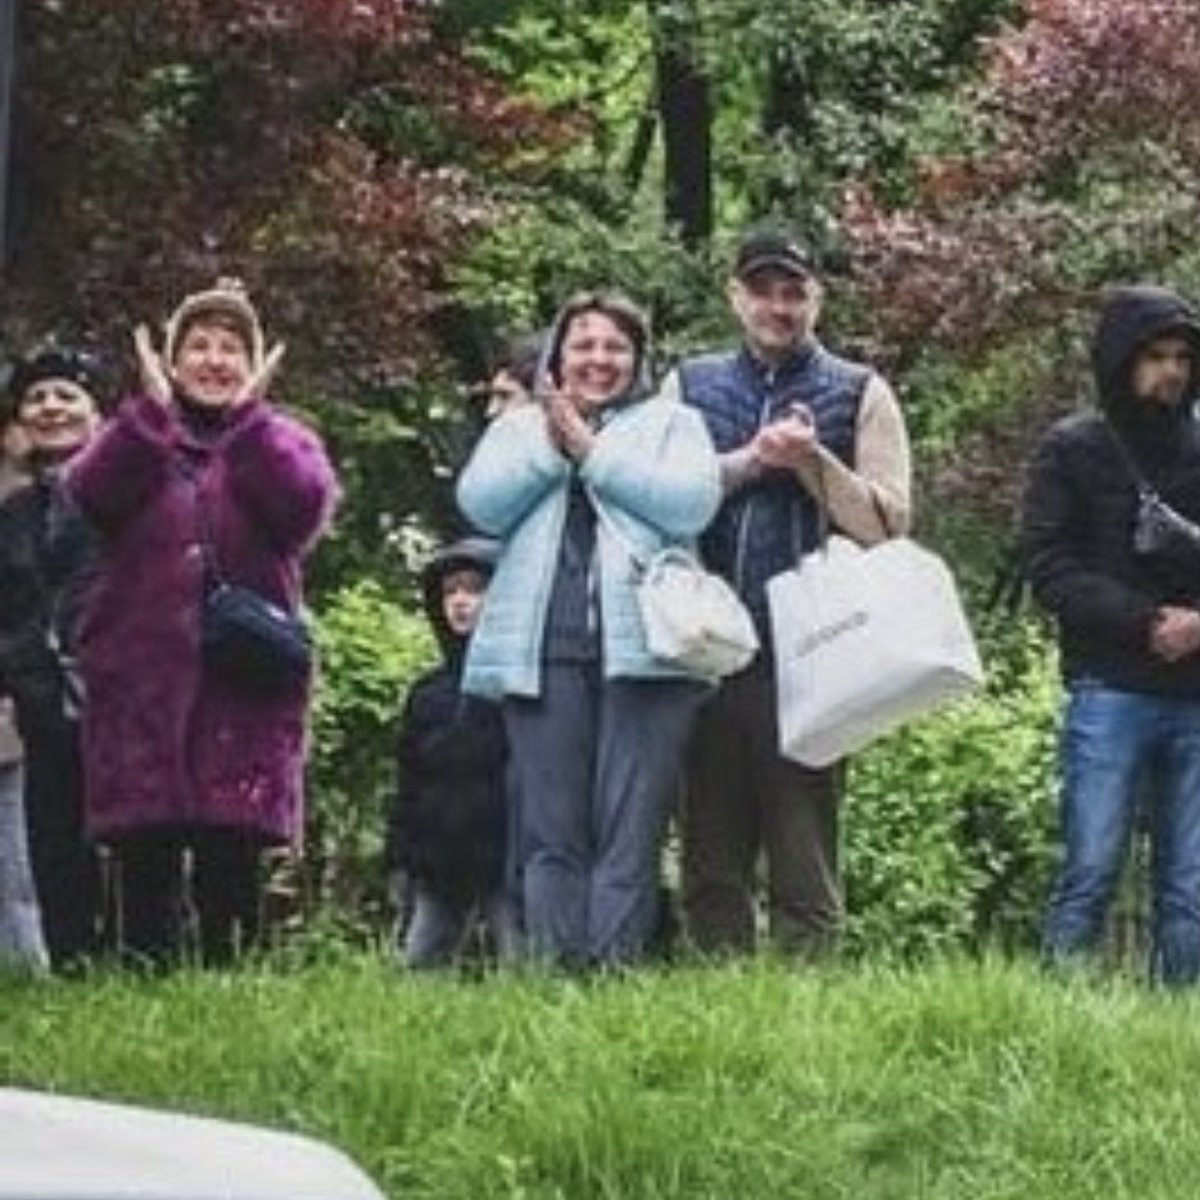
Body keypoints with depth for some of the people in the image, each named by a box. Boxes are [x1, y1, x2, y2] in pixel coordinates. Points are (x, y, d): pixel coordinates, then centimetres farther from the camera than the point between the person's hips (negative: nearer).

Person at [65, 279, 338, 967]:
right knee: (145, 859, -2)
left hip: (245, 684, -1)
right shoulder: (138, 438, 14)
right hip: (141, 683, 1)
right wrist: (154, 408, -11)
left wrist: (248, 415, -11)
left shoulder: (282, 442, 13)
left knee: (232, 870, -3)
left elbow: (306, 505, -11)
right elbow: (89, 494, -9)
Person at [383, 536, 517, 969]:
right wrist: (401, 855, 12)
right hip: (439, 868, 6)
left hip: (506, 864, -6)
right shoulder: (427, 691, 17)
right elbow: (409, 785, 20)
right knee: (416, 970, 4)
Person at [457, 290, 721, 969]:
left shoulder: (673, 423, 16)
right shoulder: (520, 426, 22)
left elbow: (693, 503, -3)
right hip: (542, 651, 2)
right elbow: (481, 504, 5)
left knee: (631, 830, -6)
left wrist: (592, 450, -2)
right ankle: (554, 973, -3)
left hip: (644, 650, -1)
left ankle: (614, 972, -7)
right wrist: (552, 448, -4)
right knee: (550, 833, -2)